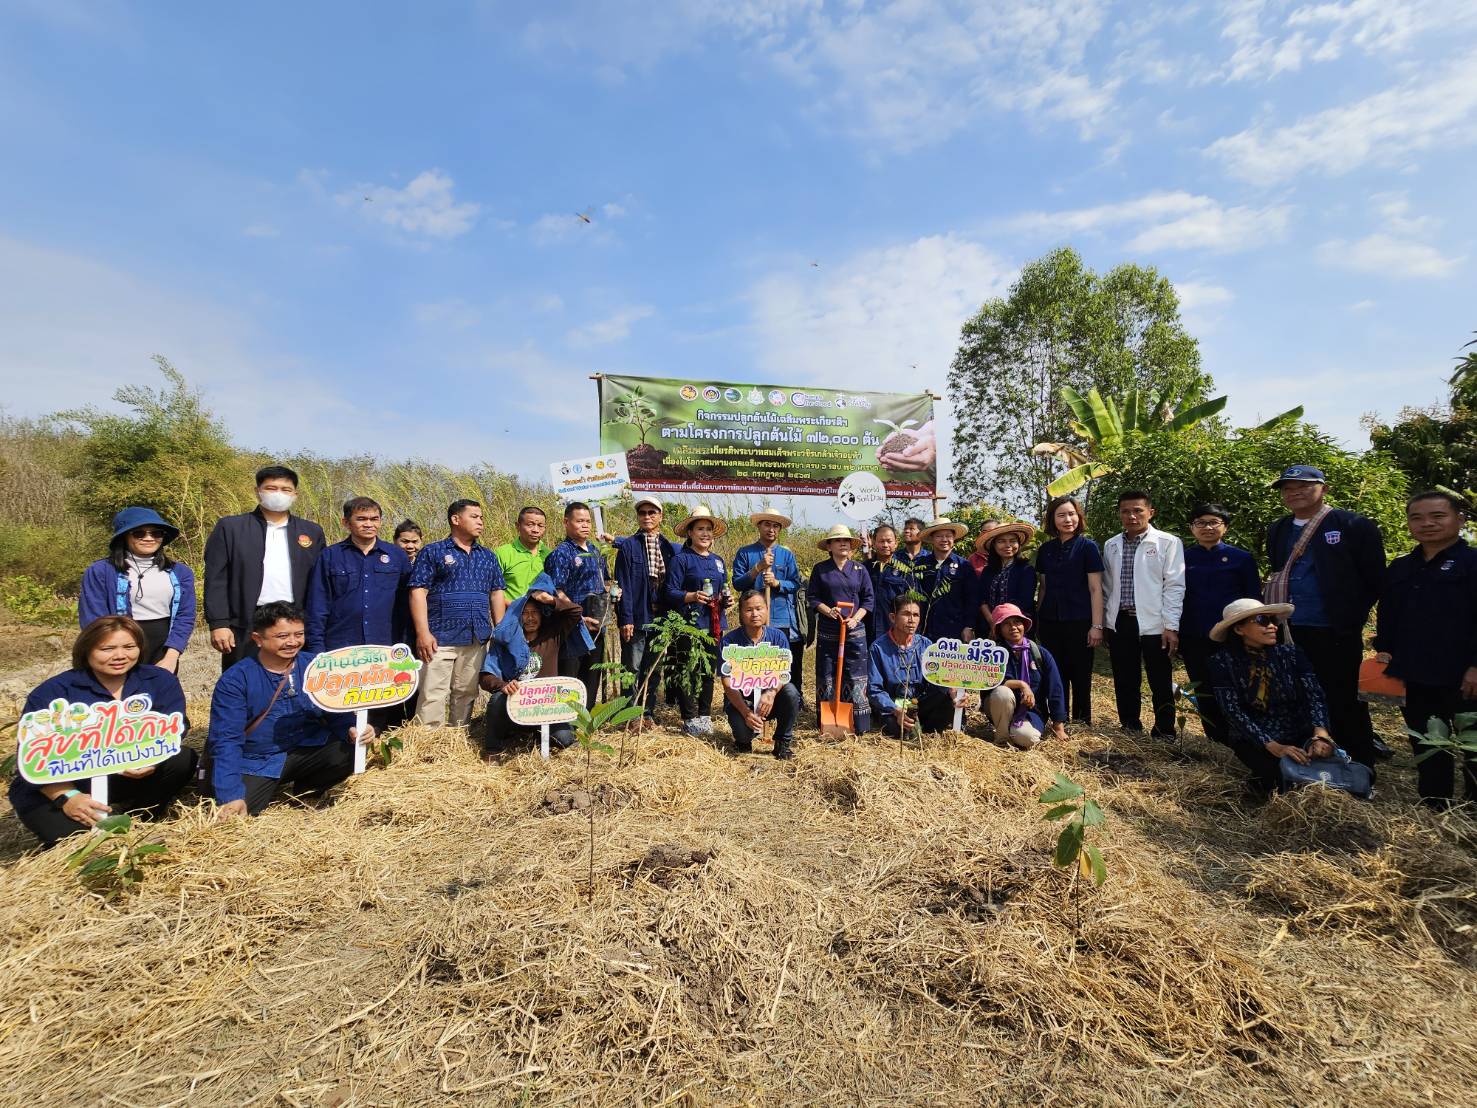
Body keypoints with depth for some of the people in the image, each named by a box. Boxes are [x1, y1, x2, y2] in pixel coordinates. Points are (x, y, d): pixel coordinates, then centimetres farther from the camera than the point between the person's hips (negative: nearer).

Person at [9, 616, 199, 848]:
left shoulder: (160, 681, -4)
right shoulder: (52, 693, -10)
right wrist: (68, 797, -30)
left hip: (129, 782, 3)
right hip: (57, 790, -2)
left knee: (183, 759, -23)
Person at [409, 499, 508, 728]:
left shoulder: (488, 556, 15)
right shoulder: (433, 552, 1)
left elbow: (497, 594, 15)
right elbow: (418, 592, -5)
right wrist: (423, 633, -13)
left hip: (478, 638, 5)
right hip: (440, 638, -4)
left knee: (467, 693, 11)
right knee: (433, 694, -6)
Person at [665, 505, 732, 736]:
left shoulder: (718, 561, 17)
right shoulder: (680, 559, -3)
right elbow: (671, 592, -9)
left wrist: (725, 600, 2)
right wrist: (693, 596, -24)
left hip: (714, 624, 6)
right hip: (689, 624, -6)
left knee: (710, 671, 10)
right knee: (687, 671, -4)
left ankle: (705, 715, 22)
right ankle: (690, 719, 6)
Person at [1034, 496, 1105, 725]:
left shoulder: (1087, 547, -3)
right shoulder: (1046, 549, 9)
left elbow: (1096, 588, -5)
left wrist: (1097, 625, -10)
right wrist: (1037, 620, 11)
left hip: (1079, 622, -4)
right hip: (1050, 621, 4)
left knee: (1080, 677, 5)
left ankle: (1081, 724, 18)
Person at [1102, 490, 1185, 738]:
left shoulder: (1168, 543, -2)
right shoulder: (1111, 545, 10)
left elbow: (1174, 586, -6)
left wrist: (1171, 625, -11)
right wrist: (1104, 620, 10)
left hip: (1154, 624, -4)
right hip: (1119, 624, 4)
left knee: (1161, 686, 5)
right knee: (1125, 683, 12)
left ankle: (1164, 734, 19)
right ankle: (1130, 730, 26)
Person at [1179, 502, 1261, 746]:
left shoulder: (1242, 558, 1)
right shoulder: (1183, 559, 4)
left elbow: (1254, 600, 2)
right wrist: (1176, 636, 2)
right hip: (1195, 640, 2)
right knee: (1205, 695, 9)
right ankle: (1217, 744, 22)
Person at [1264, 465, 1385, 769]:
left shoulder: (1354, 526, -5)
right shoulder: (1277, 530, 12)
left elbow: (1376, 581, -4)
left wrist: (1352, 618, -5)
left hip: (1335, 635, -5)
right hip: (1288, 633, 5)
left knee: (1345, 705, 3)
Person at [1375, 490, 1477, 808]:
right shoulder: (1399, 569, 11)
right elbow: (1387, 618, 15)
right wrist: (1384, 653, 7)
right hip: (1414, 677, 6)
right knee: (1426, 748, 15)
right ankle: (1434, 810, 26)